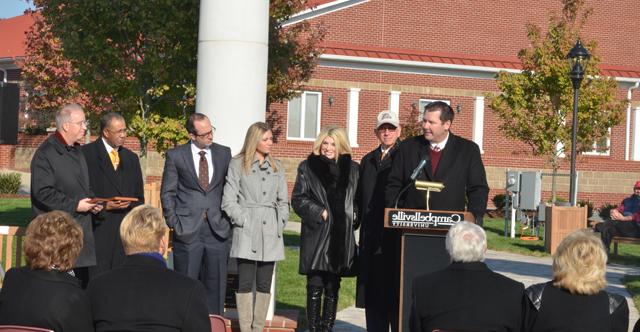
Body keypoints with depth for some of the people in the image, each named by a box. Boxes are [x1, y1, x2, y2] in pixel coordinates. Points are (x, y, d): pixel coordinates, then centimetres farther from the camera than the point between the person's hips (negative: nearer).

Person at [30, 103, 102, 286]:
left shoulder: (77, 151, 16)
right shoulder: (45, 154, -12)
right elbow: (42, 192, -17)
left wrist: (91, 201, 6)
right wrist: (74, 205, -17)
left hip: (81, 229, 9)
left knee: (83, 280, 10)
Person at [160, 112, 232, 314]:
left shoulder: (224, 153, 8)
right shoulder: (175, 156, 1)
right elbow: (167, 192, 3)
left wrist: (228, 218, 2)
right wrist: (174, 223, -4)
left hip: (217, 228, 2)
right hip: (188, 230, -2)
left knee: (215, 286, 5)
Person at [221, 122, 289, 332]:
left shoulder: (276, 166, 15)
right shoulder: (237, 165, 2)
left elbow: (283, 201, 16)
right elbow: (228, 201, -2)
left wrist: (280, 223, 4)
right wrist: (244, 220, -10)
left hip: (270, 233, 4)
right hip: (247, 233, -4)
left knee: (264, 285, 5)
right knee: (245, 283, -4)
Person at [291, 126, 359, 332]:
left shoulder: (352, 169, 9)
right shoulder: (308, 167, 4)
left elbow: (358, 199, 14)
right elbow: (298, 199, 1)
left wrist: (353, 217, -2)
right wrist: (319, 212, -9)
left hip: (341, 236, 2)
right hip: (316, 233, -2)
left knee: (333, 288, 7)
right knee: (315, 286, -2)